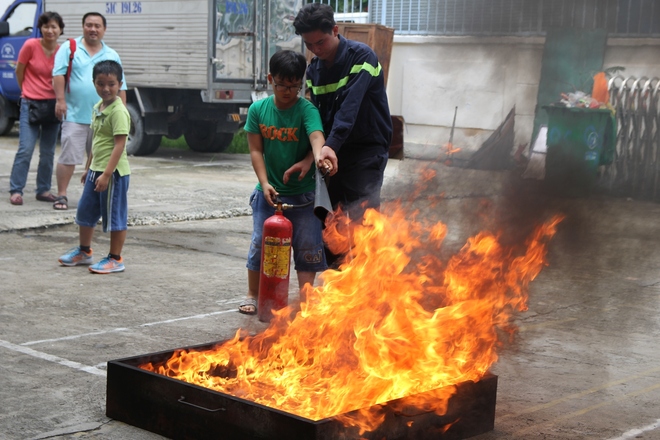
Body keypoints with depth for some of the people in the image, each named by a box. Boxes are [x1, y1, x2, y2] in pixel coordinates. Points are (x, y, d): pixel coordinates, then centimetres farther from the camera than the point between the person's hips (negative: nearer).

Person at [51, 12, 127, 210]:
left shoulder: (112, 56, 13)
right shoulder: (69, 48, 4)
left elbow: (120, 86, 14)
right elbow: (59, 75, -4)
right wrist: (60, 100, -13)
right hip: (75, 115, -3)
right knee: (68, 158, -4)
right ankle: (61, 195, 3)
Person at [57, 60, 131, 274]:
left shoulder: (118, 111, -17)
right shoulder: (97, 108, 11)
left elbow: (119, 145, -21)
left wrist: (107, 174, -25)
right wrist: (88, 167, 23)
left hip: (114, 172, -9)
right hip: (96, 170, 9)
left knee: (115, 216, 1)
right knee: (85, 212, 18)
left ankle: (115, 259, 12)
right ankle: (84, 251, 34)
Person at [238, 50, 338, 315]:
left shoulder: (306, 109, -10)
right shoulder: (258, 109, -2)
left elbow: (316, 136, -29)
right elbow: (256, 150, 0)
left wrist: (317, 156, -51)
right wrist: (264, 183, -11)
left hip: (302, 192, -2)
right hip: (269, 191, 2)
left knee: (307, 246, 0)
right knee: (260, 242, 6)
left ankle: (305, 300, 11)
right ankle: (253, 296, 23)